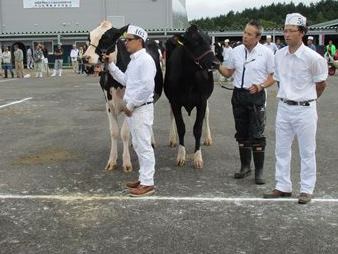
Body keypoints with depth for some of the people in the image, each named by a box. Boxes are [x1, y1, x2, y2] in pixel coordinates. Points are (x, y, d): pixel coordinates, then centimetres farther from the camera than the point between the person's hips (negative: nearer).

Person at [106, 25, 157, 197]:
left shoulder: (145, 60, -15)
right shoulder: (133, 60, 14)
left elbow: (147, 87, -23)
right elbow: (125, 80, 22)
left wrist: (130, 105, -17)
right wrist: (111, 64, 15)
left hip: (141, 108, -10)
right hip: (132, 108, 10)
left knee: (144, 146, -4)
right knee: (138, 145, 15)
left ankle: (148, 184, 4)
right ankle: (144, 178, 26)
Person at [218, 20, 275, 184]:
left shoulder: (266, 52, -6)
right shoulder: (236, 51, 5)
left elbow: (273, 77, -2)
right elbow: (228, 72, 13)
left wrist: (261, 86, -19)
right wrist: (217, 66, -6)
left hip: (256, 96, -4)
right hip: (239, 95, 4)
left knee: (257, 135, -3)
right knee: (242, 134, 13)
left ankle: (259, 171, 6)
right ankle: (245, 166, 26)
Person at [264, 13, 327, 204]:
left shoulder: (313, 57, -15)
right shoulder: (279, 55, -1)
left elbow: (321, 84, 0)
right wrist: (288, 96, 11)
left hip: (305, 110, -5)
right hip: (284, 108, 5)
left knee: (307, 152, 7)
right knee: (282, 150, 12)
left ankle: (307, 190, 20)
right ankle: (283, 187, 25)